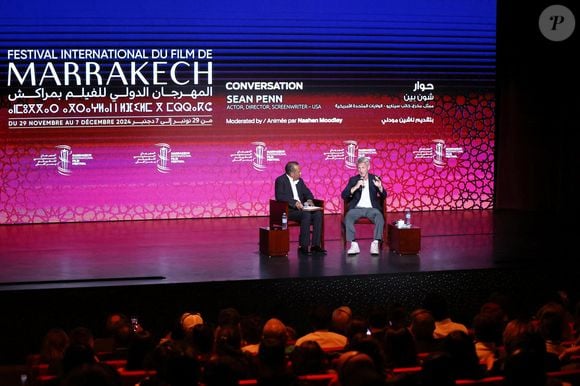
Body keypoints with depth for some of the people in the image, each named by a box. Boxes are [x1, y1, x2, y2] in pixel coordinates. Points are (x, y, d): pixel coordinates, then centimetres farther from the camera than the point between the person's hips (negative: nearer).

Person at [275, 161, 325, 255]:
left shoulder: (300, 181, 18)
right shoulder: (280, 180, -5)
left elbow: (307, 193, 23)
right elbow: (280, 196, -19)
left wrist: (309, 200, -1)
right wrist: (294, 202, -28)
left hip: (300, 208, 7)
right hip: (288, 210, -7)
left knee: (318, 213, -19)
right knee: (306, 215, -33)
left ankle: (316, 245, -21)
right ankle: (303, 247, -31)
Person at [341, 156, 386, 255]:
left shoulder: (375, 179, 10)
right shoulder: (353, 180, 10)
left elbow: (384, 196, 4)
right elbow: (344, 195, 0)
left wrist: (380, 187, -19)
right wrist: (356, 187, -16)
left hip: (371, 208, 0)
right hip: (357, 208, 0)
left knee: (380, 217, -33)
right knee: (348, 217, -32)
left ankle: (375, 244, -34)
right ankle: (354, 245, -34)